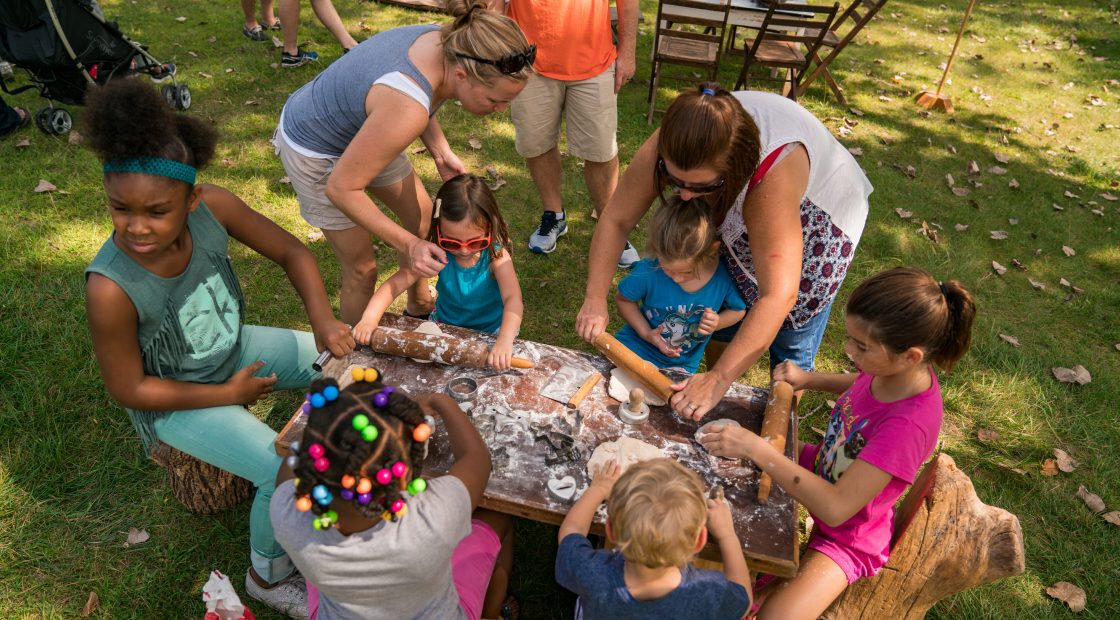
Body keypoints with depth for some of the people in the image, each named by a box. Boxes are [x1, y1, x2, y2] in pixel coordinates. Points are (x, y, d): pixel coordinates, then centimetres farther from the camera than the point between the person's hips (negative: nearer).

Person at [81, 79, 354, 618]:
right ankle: (267, 575, 14)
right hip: (176, 400, -5)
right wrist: (229, 394, -16)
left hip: (235, 349, 6)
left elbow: (291, 252, -12)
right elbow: (128, 390, -21)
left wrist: (322, 321, -27)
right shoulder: (112, 288, -35)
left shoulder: (213, 207, -27)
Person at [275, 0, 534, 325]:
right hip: (315, 150, -8)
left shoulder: (446, 42, -20)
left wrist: (440, 151, -8)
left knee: (422, 217, 18)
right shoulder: (407, 110, -42)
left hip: (360, 130, 8)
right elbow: (341, 188, -31)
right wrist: (407, 245, -29)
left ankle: (419, 306, 44)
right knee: (361, 268, 1)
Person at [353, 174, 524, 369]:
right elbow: (395, 283, -19)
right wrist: (369, 319, -34)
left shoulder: (496, 257, -27)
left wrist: (504, 341, -58)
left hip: (490, 331, -2)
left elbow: (513, 299, -40)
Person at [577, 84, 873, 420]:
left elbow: (778, 296, -46)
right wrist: (595, 300, -32)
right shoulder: (671, 145, -34)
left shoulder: (774, 173, -46)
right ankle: (717, 407, 33)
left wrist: (718, 380, -48)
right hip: (735, 210, 4)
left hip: (813, 216, -4)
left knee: (792, 343, 2)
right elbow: (616, 219, -23)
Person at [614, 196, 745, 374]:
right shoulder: (648, 271, -26)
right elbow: (623, 300, -6)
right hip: (635, 347, -3)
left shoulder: (725, 276, -22)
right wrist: (646, 333, -18)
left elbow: (739, 310, 0)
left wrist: (718, 322, -22)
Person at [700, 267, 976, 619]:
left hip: (847, 534, -7)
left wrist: (756, 449, -39)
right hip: (819, 471, 7)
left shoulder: (909, 424, -39)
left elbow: (836, 507, -38)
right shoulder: (893, 366, -18)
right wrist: (809, 379, -9)